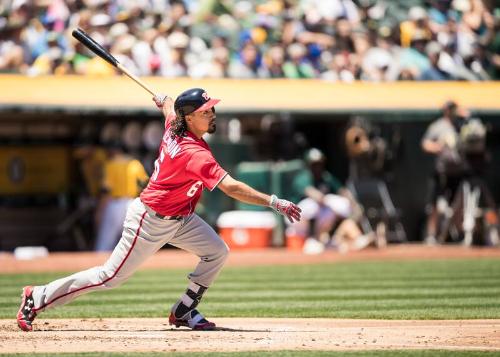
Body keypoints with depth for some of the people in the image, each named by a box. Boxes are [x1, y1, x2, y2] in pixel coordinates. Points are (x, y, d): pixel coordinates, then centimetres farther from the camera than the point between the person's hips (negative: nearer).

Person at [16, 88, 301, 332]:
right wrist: (274, 203, -41)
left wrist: (165, 102, 41)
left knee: (217, 252, -1)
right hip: (150, 221, -9)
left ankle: (184, 312, 11)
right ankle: (38, 299, 11)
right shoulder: (194, 153, -33)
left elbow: (168, 106, 18)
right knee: (111, 277, -1)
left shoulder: (175, 125, -8)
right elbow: (231, 188, -40)